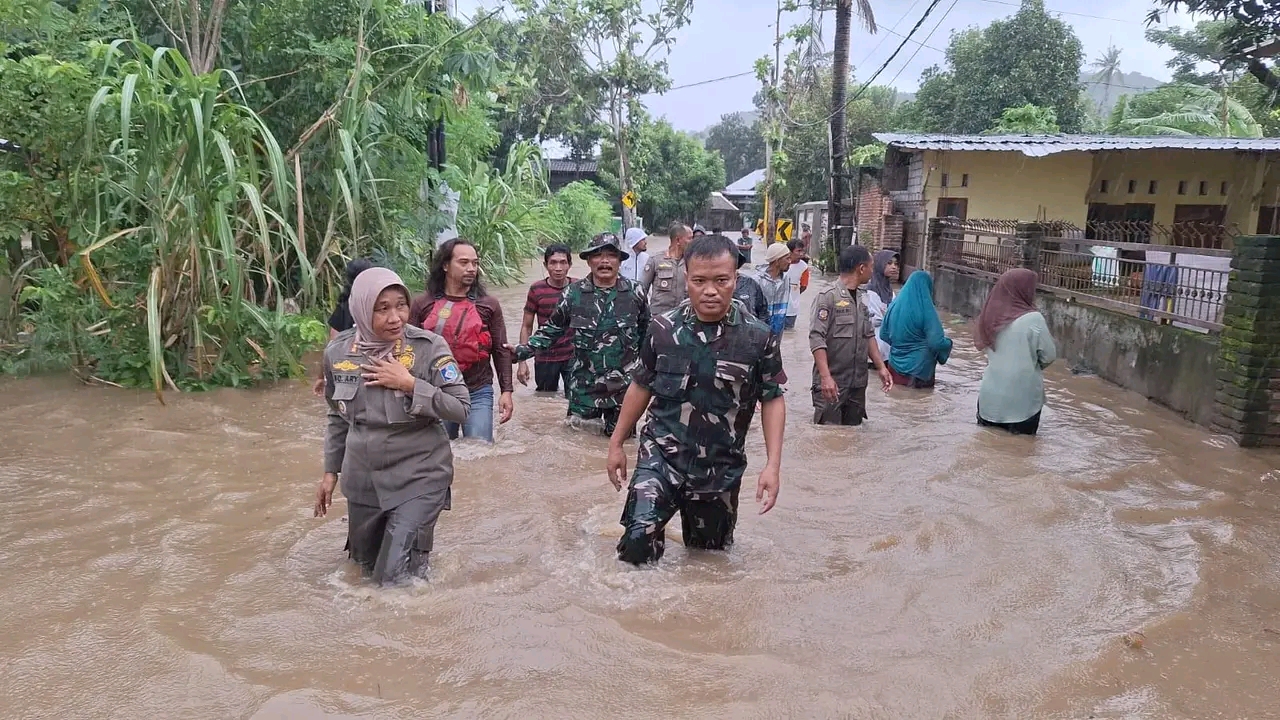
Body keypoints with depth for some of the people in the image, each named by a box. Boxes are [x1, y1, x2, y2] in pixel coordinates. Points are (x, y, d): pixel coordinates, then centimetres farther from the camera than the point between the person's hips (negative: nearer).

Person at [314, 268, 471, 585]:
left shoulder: (429, 347, -16)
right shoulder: (338, 351, -4)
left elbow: (461, 408, -15)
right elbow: (338, 416, 9)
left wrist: (410, 384, -24)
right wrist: (331, 471, 11)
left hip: (418, 478, -4)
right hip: (362, 479, 4)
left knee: (397, 579, -6)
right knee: (367, 566, 21)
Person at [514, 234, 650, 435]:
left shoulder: (634, 293, -2)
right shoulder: (574, 293, -3)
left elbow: (647, 332, 10)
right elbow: (552, 329, 4)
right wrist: (522, 350, -6)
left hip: (624, 383, 0)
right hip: (584, 384, 0)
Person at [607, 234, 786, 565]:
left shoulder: (758, 337, -9)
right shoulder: (663, 329, -5)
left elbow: (772, 400, 0)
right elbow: (641, 387, 8)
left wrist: (773, 465, -8)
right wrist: (617, 444, 12)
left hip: (721, 467, 1)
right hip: (661, 455, 0)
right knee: (636, 545, -18)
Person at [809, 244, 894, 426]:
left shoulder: (861, 299, 13)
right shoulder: (827, 297, -10)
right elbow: (817, 339, -16)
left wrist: (881, 367, 13)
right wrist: (825, 377, -24)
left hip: (858, 383, 7)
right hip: (832, 384, -7)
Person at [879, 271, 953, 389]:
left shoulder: (895, 305, 0)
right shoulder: (925, 309, -17)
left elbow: (884, 335, 9)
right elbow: (937, 343, -21)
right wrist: (948, 342, -1)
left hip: (895, 365, 5)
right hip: (919, 369, -5)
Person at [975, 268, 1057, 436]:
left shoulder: (992, 316, -1)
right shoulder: (1033, 319, -17)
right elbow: (1049, 355, -8)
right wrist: (1032, 365, 10)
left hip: (991, 395, 5)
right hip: (1022, 399, -4)